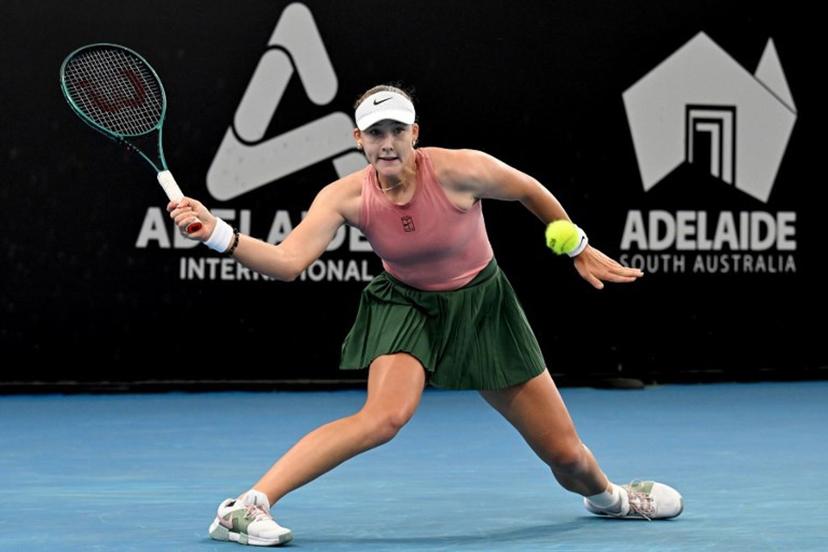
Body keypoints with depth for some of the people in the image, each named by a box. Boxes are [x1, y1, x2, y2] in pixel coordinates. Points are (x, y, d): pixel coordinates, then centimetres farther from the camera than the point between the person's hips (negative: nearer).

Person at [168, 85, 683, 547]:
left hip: (481, 304, 1)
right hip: (407, 306, -1)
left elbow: (531, 191, -6)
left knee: (566, 454, 5)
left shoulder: (460, 170, -25)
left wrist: (579, 249, 5)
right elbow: (287, 261, -28)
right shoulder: (346, 197, -20)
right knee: (385, 415, -34)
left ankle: (607, 496, 45)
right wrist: (219, 234, -43)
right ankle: (245, 506, -32)